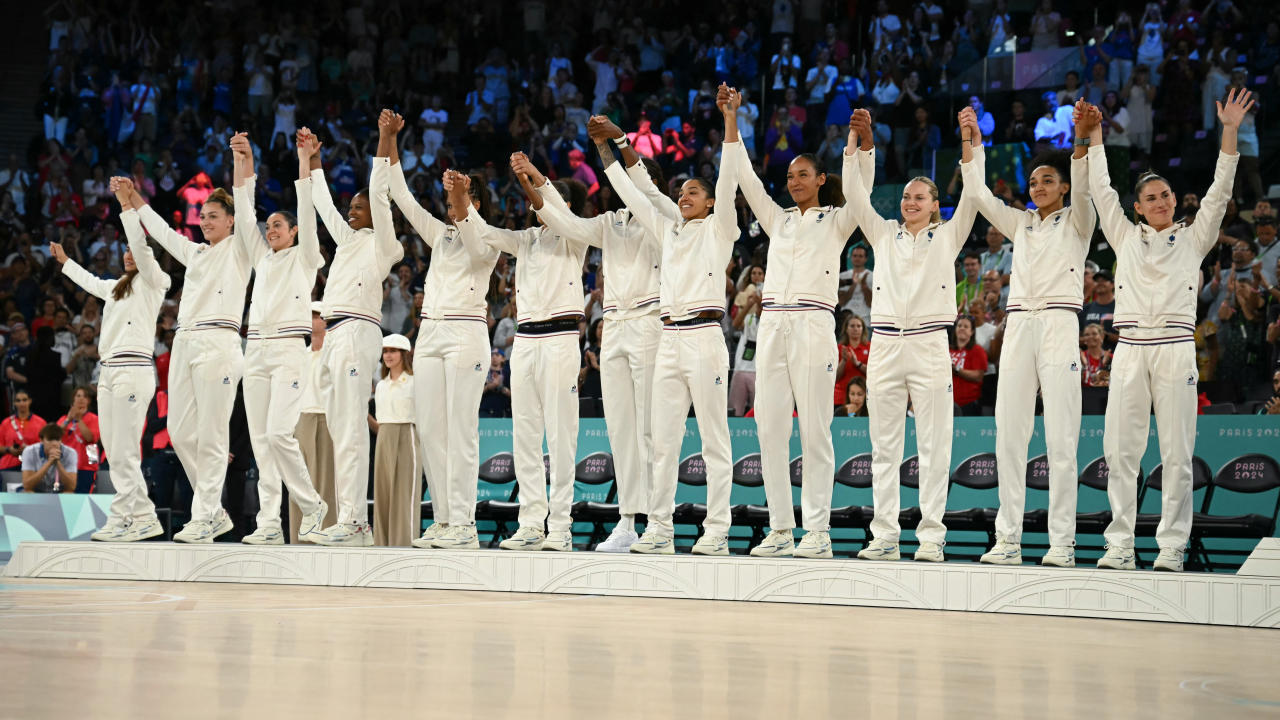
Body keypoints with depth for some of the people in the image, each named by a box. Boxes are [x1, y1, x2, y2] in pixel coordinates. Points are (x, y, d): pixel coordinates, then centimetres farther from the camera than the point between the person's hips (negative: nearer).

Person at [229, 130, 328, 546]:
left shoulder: (304, 257, 7)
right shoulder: (262, 258, 21)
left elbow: (306, 210, -3)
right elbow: (244, 213, 15)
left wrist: (305, 158, -7)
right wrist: (242, 163, 7)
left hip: (288, 348, -6)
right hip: (255, 350, 6)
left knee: (278, 433, -18)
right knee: (260, 440, -1)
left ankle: (312, 505, -2)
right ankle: (269, 524, -3)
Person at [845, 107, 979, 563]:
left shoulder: (947, 237, 10)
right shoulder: (884, 235, 16)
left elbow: (971, 196, -2)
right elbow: (856, 195, 7)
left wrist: (969, 142, -13)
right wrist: (862, 144, -4)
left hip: (929, 344, -3)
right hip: (884, 343, 3)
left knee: (934, 444, -4)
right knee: (884, 445, 2)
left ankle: (931, 535, -2)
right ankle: (885, 537, 5)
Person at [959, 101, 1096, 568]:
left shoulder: (1076, 222, 8)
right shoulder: (1020, 223, 20)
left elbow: (1082, 191, -12)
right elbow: (979, 193, 13)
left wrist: (1082, 142, -26)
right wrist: (972, 142, 5)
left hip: (1059, 324, -5)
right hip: (1018, 326, 5)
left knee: (1060, 437, -8)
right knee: (1008, 434, -2)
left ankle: (1062, 542, -9)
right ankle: (1007, 540, -1)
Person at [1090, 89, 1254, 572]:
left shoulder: (1192, 239, 14)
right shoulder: (1126, 237, 17)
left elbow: (1219, 191, 6)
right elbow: (1101, 189, 16)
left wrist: (1230, 132, -2)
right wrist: (1094, 134, 12)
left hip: (1175, 347, -1)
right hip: (1130, 348, 1)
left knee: (1177, 451, -4)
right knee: (1120, 449, -3)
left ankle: (1172, 546, -1)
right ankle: (1120, 545, 0)